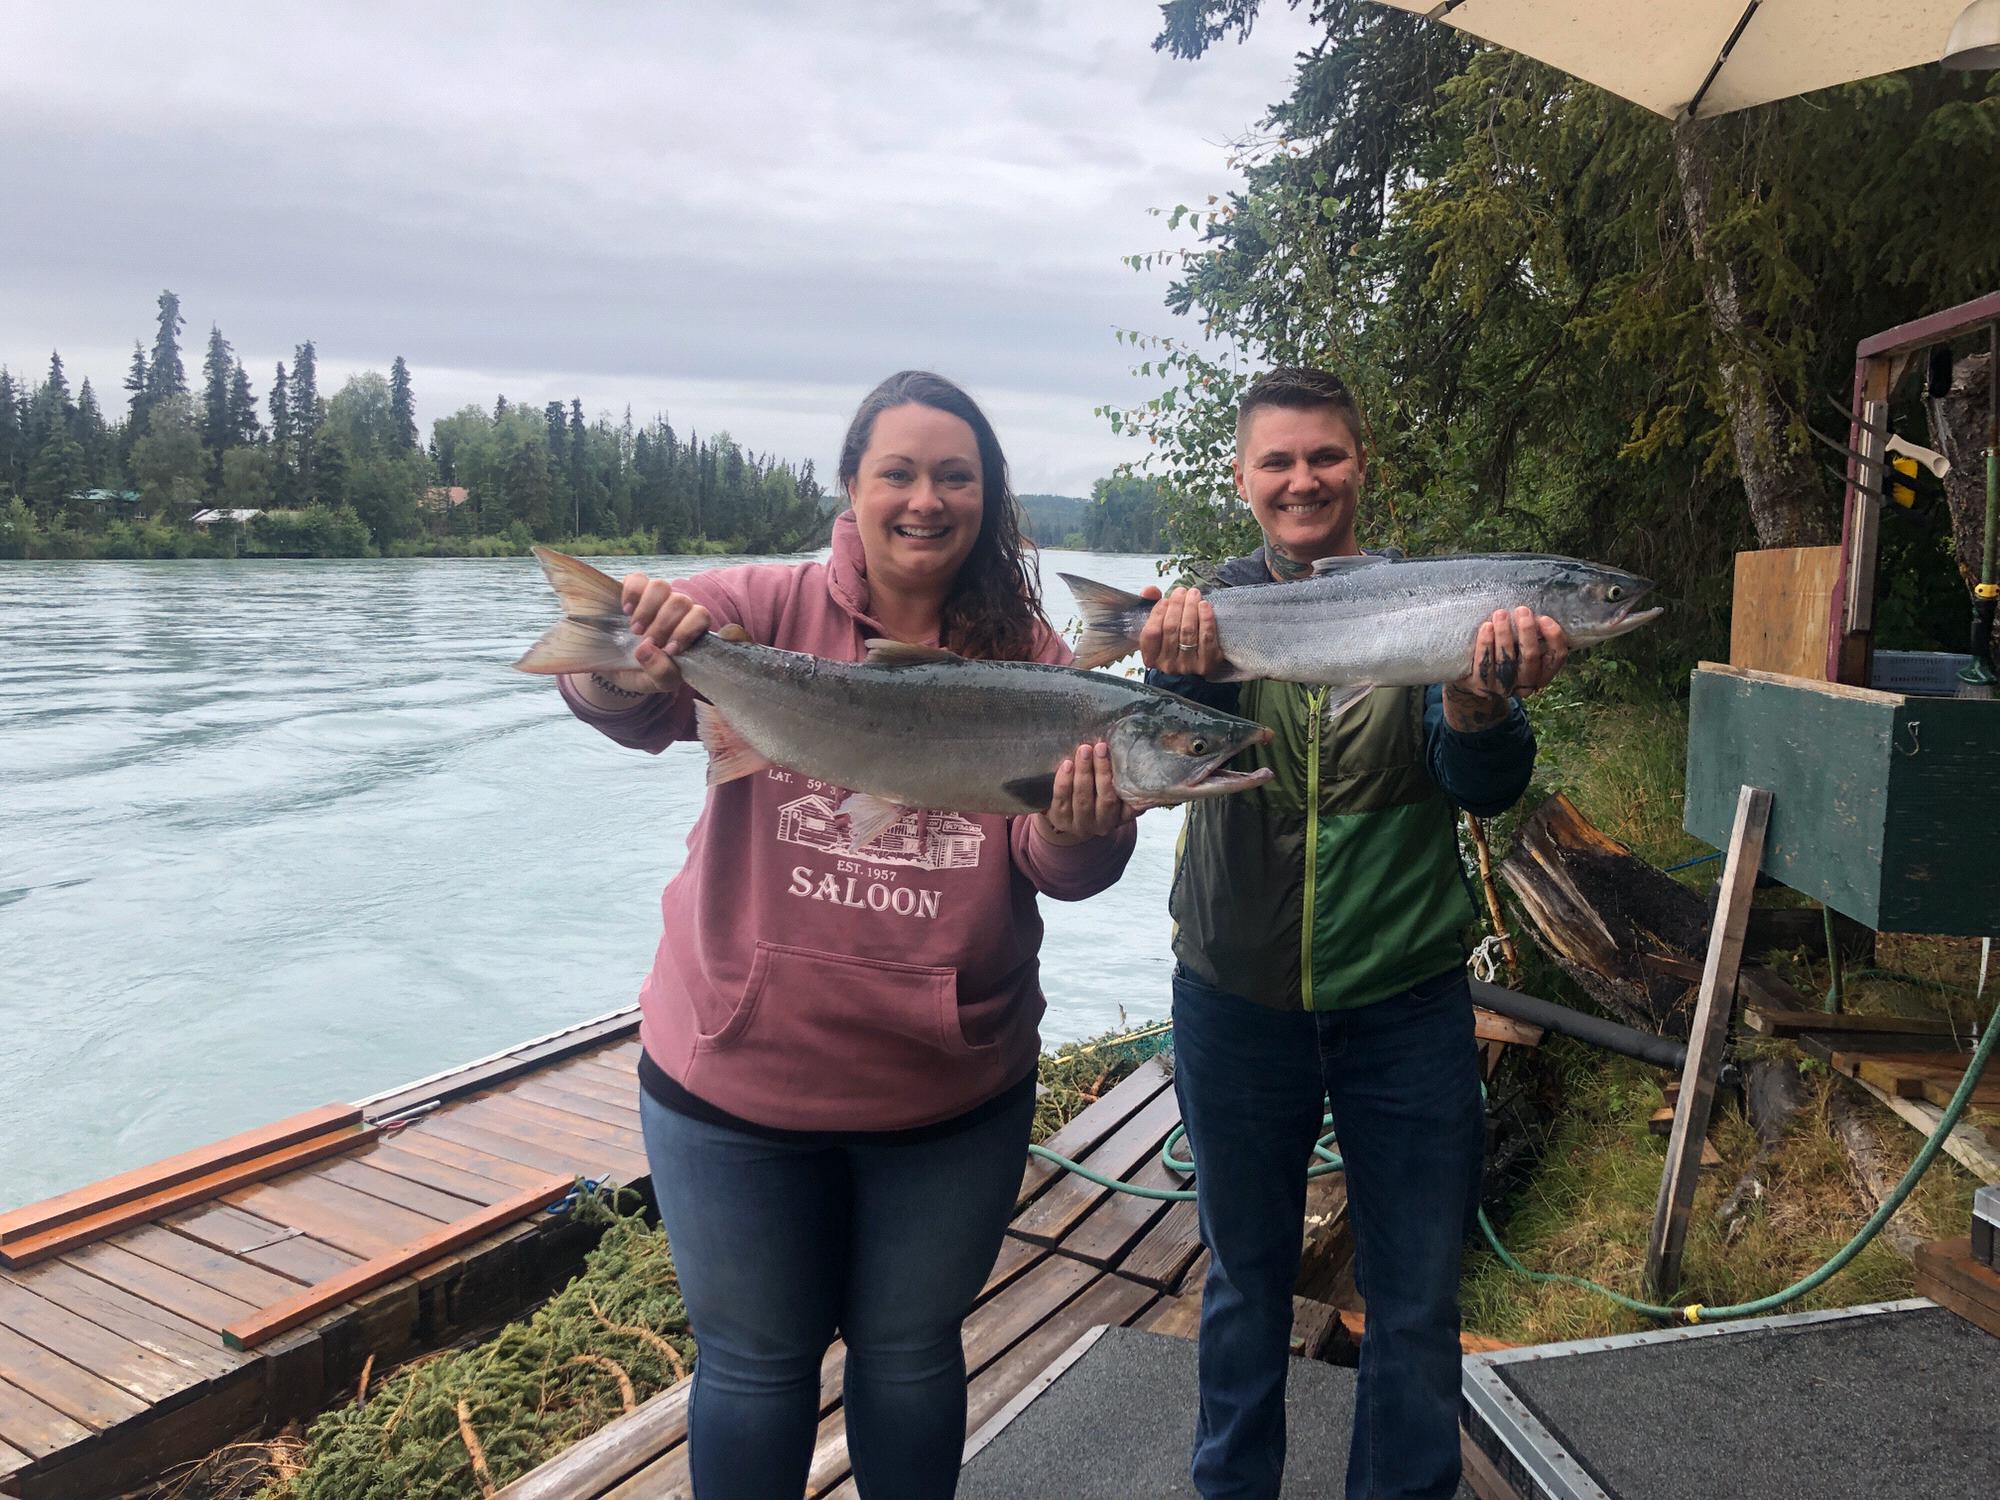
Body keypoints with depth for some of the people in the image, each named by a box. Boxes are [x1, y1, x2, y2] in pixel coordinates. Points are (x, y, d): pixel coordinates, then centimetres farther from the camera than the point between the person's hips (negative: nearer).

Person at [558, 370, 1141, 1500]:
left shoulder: (1029, 654, -3)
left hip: (953, 1089, 2)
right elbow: (619, 702, -20)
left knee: (911, 1352, 21)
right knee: (757, 1361, 18)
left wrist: (1080, 832, -31)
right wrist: (624, 653, -43)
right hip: (741, 1078, -1)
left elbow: (1066, 872, -7)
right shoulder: (773, 608, -6)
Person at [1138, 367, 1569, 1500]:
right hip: (1236, 997, 1)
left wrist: (1480, 699, -38)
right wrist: (1189, 668, -44)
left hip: (1405, 1001, 0)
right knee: (1246, 1278, 18)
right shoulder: (1216, 603, -2)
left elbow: (1485, 788, -15)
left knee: (1419, 1298, 12)